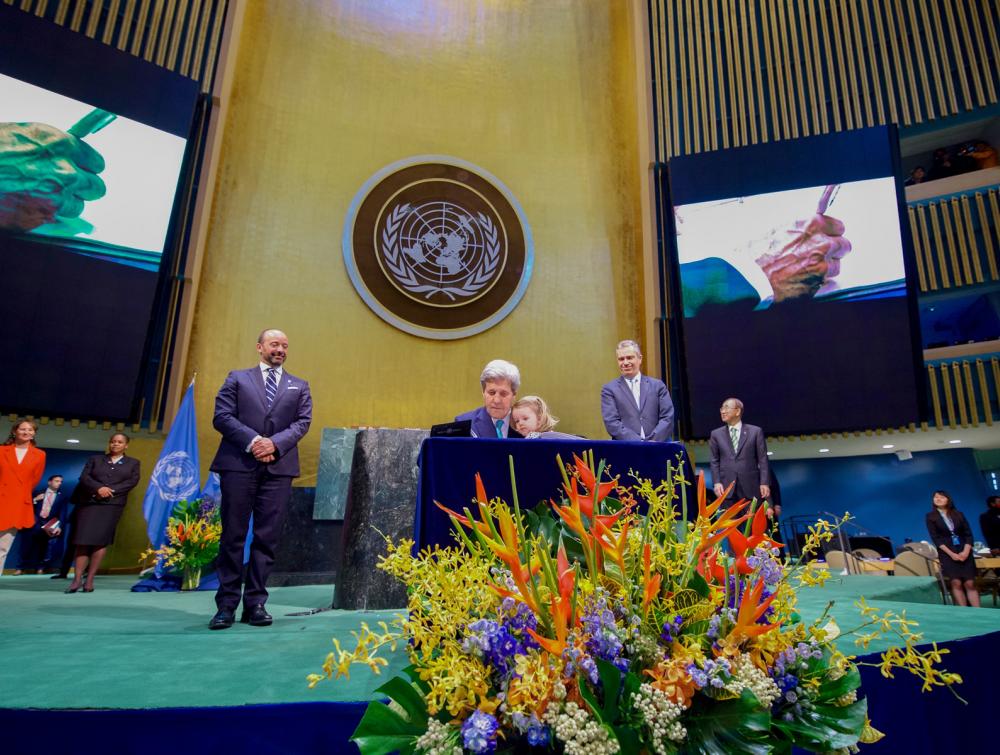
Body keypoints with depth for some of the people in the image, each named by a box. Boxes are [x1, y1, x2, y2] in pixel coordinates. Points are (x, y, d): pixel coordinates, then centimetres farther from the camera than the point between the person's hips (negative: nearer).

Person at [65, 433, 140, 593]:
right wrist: (99, 488, -14)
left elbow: (132, 481, 1)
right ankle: (77, 579, -4)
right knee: (83, 539, -6)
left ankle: (90, 579, -1)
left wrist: (110, 490, -11)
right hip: (89, 502, 1)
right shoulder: (95, 459, 18)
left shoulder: (133, 463, 16)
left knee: (101, 540, -5)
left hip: (112, 504, -1)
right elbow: (84, 477, 5)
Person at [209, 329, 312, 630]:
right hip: (239, 464, -1)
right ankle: (226, 605, 9)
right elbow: (221, 416, 2)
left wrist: (275, 443, -11)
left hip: (278, 467, 2)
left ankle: (255, 603, 11)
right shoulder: (237, 378, 13)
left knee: (267, 538, 2)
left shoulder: (299, 386, 17)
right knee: (233, 535, 1)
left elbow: (302, 422, 6)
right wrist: (252, 441, -12)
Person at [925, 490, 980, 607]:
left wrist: (966, 551, -9)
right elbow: (936, 538, -3)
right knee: (956, 583, -14)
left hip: (964, 551, 2)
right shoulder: (931, 516, 3)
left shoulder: (958, 514, 11)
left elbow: (968, 534, 6)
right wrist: (951, 554, -12)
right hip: (946, 553, -2)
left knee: (970, 583, -8)